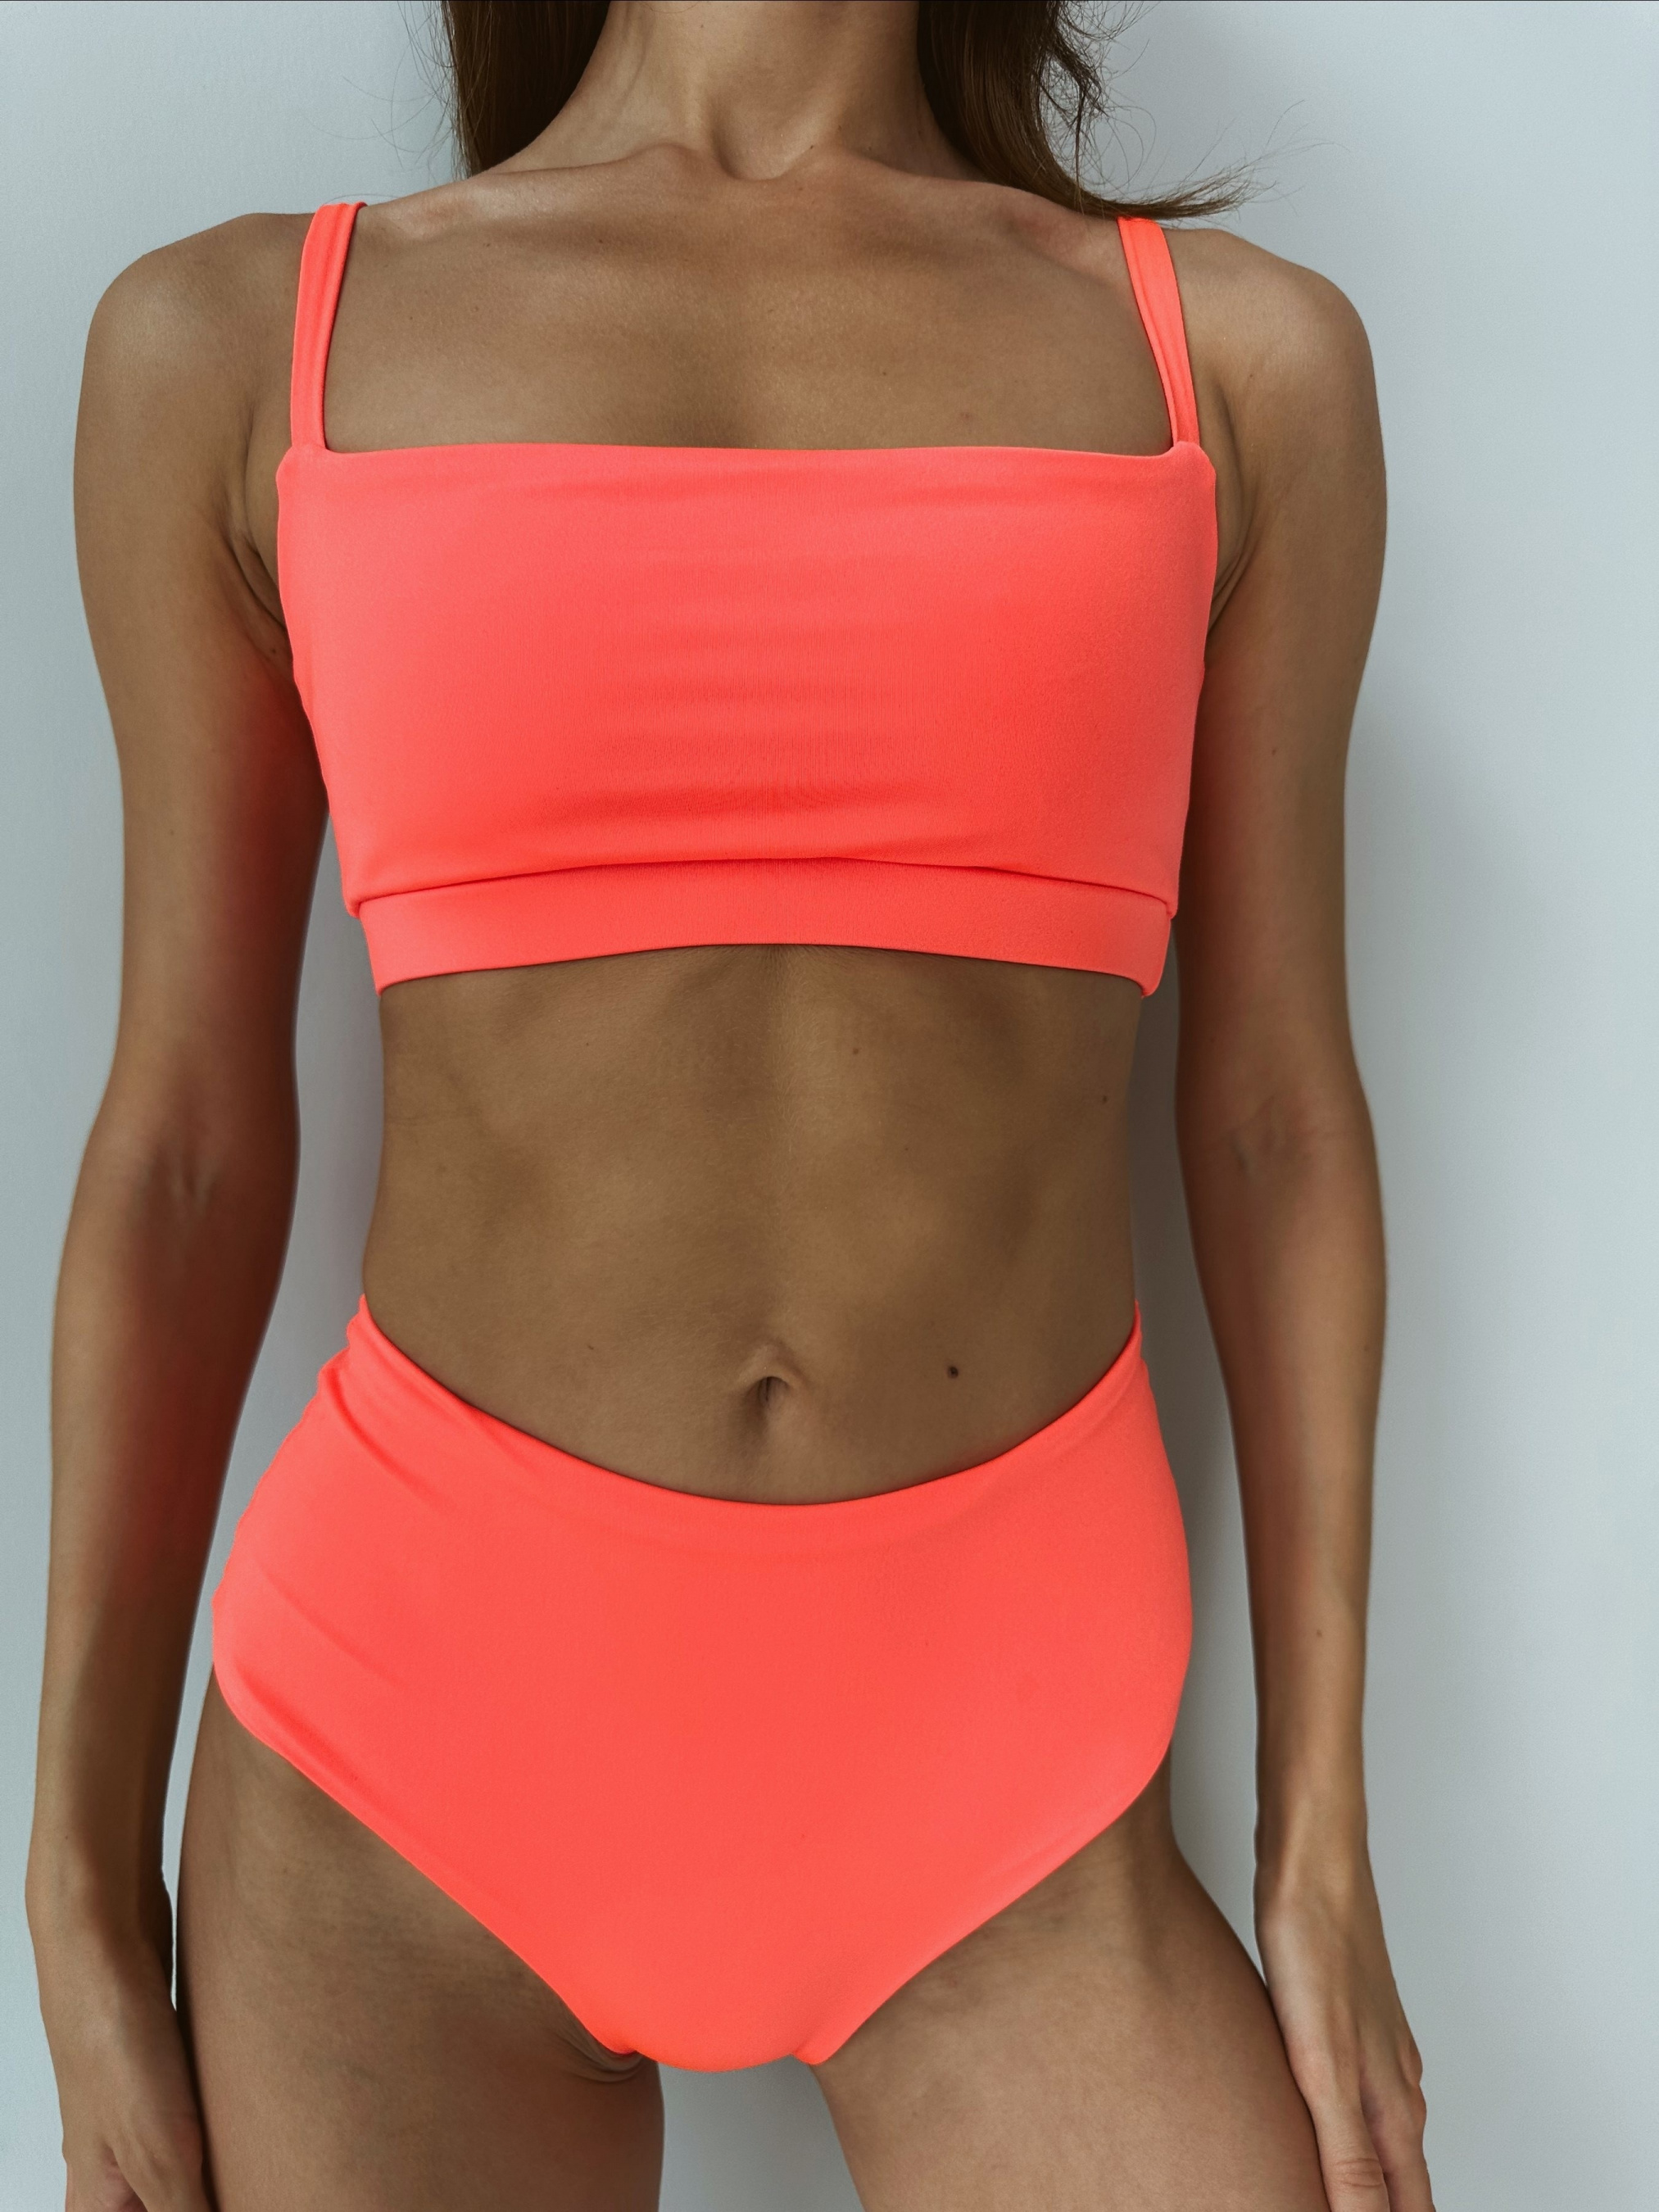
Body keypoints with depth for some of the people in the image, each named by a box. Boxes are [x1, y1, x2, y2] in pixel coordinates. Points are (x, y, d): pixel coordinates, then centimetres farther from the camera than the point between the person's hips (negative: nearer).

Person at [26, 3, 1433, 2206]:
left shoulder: (1238, 351, 4)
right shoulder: (234, 342, 2)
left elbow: (1275, 1121, 5)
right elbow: (189, 1141, 3)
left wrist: (1324, 1838, 4)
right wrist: (88, 1892, 5)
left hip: (1004, 1816, 1)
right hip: (417, 1713, 0)